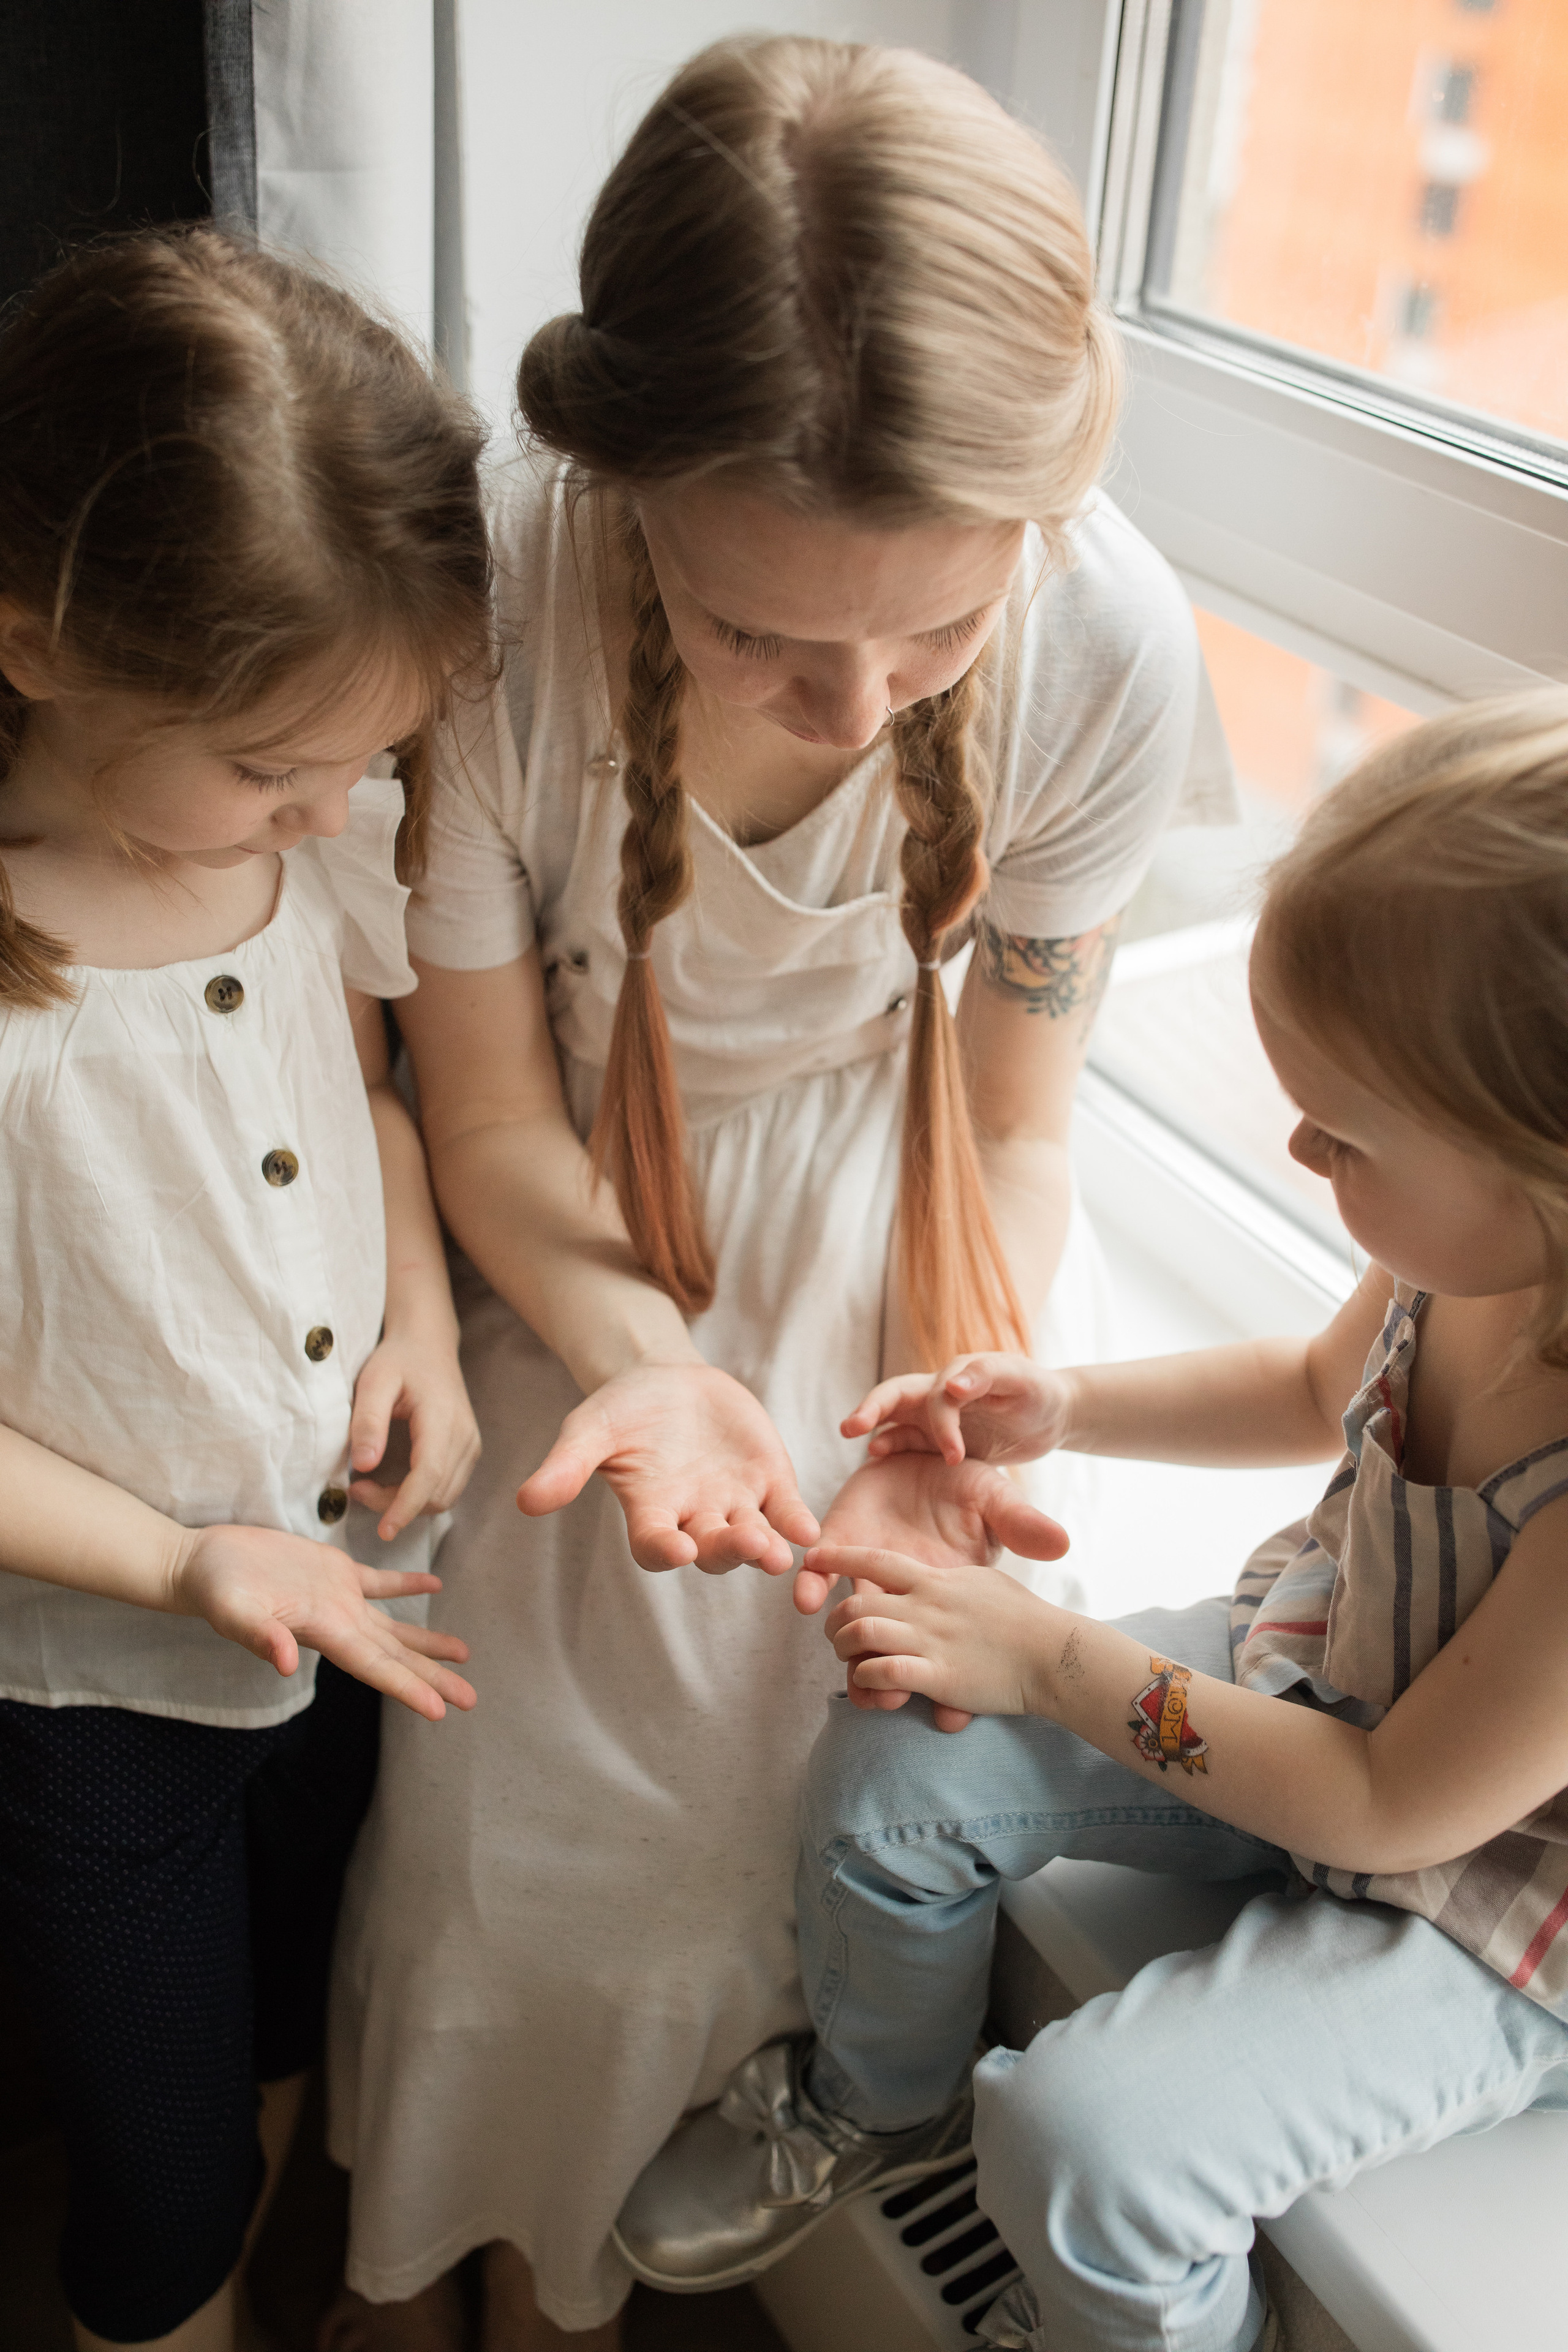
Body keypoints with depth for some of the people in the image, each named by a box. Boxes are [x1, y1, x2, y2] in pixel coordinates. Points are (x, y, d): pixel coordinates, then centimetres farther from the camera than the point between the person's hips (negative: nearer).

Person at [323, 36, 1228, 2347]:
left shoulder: (1113, 648, -28)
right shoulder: (486, 617, -34)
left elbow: (1016, 1118, -11)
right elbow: (490, 1120, -17)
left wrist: (952, 1432, -23)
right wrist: (645, 1356, -33)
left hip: (856, 1231, 1)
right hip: (576, 1252, -1)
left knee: (748, 1780, 6)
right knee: (494, 1790, 5)